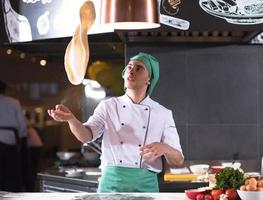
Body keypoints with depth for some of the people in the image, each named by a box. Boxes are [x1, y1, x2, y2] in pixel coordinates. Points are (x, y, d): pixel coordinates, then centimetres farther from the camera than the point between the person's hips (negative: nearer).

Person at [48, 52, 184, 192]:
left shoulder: (163, 114, 5)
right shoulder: (109, 106, 7)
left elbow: (178, 161, 2)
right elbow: (86, 135, -9)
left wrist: (164, 148, -20)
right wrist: (70, 118, -30)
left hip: (144, 185, 0)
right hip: (112, 182, 0)